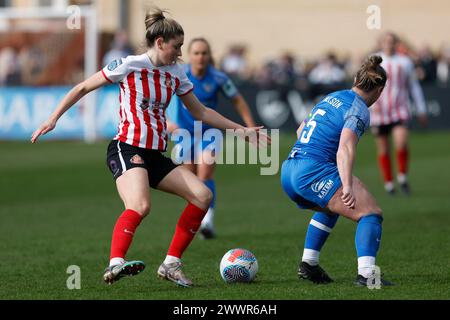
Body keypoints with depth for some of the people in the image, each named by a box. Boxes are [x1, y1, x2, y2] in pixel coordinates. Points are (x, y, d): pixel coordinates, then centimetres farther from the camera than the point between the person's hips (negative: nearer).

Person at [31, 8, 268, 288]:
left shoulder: (175, 74, 14)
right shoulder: (129, 65, -4)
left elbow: (200, 112, 24)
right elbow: (82, 89, 3)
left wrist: (241, 130, 20)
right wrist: (54, 118, -3)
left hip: (155, 156, 8)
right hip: (127, 149, -8)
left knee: (203, 195, -4)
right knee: (140, 205, -34)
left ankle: (171, 264, -2)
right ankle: (115, 264, -44)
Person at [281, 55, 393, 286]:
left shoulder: (331, 98, 21)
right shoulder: (359, 110, -5)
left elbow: (301, 130, 33)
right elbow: (345, 148, -20)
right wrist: (347, 186, -29)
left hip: (288, 171, 9)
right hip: (314, 171, -9)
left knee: (330, 208, 34)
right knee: (371, 214, -8)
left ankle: (308, 264, 29)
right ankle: (366, 274, -26)